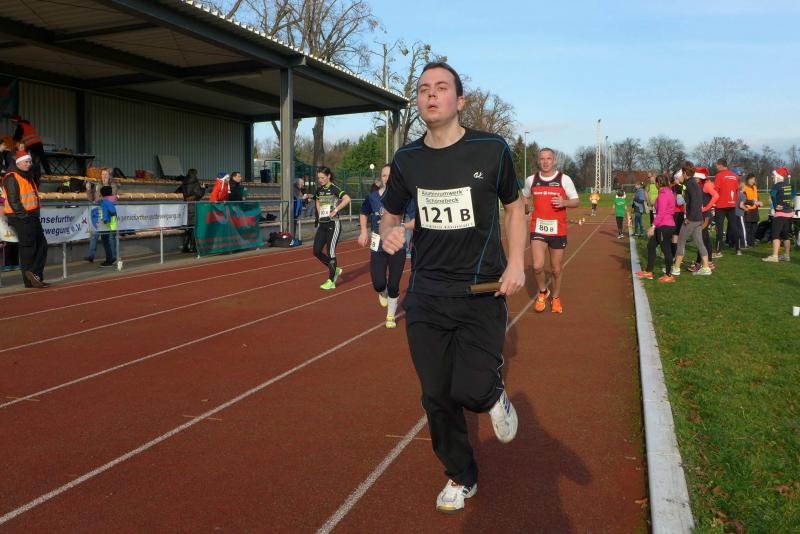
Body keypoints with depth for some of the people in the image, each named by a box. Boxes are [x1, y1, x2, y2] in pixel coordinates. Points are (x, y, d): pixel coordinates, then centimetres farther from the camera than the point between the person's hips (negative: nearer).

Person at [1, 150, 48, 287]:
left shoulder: (28, 177, 19)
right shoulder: (12, 178, -9)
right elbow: (13, 200, -17)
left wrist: (35, 214, 14)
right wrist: (24, 215, -21)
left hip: (32, 216, 9)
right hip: (20, 218, -9)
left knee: (42, 245, 7)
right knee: (28, 249, -6)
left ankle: (34, 273, 11)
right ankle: (30, 281, 0)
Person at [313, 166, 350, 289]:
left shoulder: (334, 189, -11)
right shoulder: (319, 190, 10)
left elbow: (347, 199, -28)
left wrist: (336, 210, -23)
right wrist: (319, 213, 15)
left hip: (333, 224, -7)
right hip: (322, 224, 7)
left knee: (330, 252, -4)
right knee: (317, 251, 2)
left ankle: (331, 281, 7)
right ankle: (335, 270, 23)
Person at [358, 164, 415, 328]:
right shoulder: (373, 196, -2)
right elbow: (364, 213, 18)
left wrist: (402, 226, -26)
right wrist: (364, 231, 5)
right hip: (378, 246, 1)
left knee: (393, 286, 4)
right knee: (378, 284, -6)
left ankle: (391, 316, 28)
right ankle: (383, 293, 33)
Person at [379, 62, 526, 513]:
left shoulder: (492, 150, -5)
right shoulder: (407, 160, 2)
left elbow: (514, 206, 8)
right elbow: (391, 214, 15)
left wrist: (517, 262, -5)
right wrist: (390, 234, -10)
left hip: (482, 293, -3)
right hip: (425, 297, 3)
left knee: (470, 390, -14)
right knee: (437, 396, 8)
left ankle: (494, 393, 26)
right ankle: (461, 478, 32)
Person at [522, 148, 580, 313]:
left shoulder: (564, 179, -3)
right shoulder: (531, 180, 4)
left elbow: (576, 201, 2)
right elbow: (525, 197, 23)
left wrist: (564, 203, -19)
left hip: (558, 230, -1)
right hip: (538, 229, 1)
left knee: (556, 269, 9)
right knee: (537, 266, -14)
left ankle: (555, 298, 32)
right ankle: (542, 292, 15)